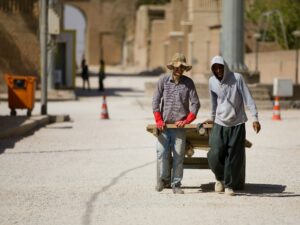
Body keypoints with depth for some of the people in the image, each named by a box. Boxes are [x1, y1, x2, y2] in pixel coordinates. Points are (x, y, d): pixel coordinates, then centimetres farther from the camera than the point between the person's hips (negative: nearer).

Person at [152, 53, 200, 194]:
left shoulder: (188, 83, 3)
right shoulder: (163, 80, 3)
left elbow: (195, 103, 3)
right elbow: (155, 101, 3)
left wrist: (187, 121, -7)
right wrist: (158, 120, -5)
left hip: (179, 126, 0)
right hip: (164, 125, 0)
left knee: (179, 155, 0)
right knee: (162, 153, -6)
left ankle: (176, 184, 9)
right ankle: (163, 179, 15)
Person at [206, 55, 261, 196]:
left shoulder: (237, 78, -7)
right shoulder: (212, 82, 2)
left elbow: (248, 98, -9)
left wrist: (255, 118, -16)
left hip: (237, 124, -2)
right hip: (220, 124, 2)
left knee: (234, 157, -2)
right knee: (215, 155, -10)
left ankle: (229, 185, 12)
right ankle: (219, 178, 17)